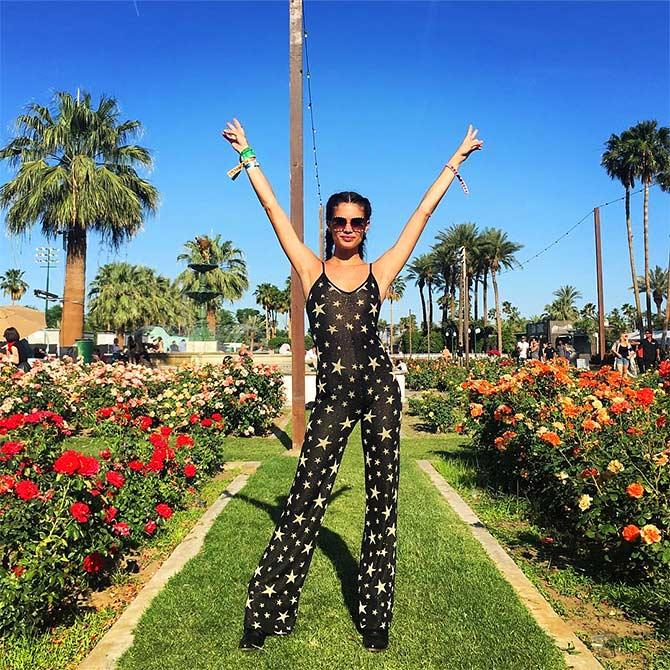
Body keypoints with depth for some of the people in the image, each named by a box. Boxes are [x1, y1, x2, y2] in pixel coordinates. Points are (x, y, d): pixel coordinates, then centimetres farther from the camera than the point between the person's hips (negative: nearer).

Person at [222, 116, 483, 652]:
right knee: (306, 497, 0)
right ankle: (263, 612, 13)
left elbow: (423, 212, 14)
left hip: (379, 385, 1)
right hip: (333, 392, -1)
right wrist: (248, 156, 16)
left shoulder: (379, 272, 9)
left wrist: (456, 160, 20)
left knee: (383, 498, 5)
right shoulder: (312, 269, 9)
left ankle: (375, 618, 19)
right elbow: (273, 208, 11)